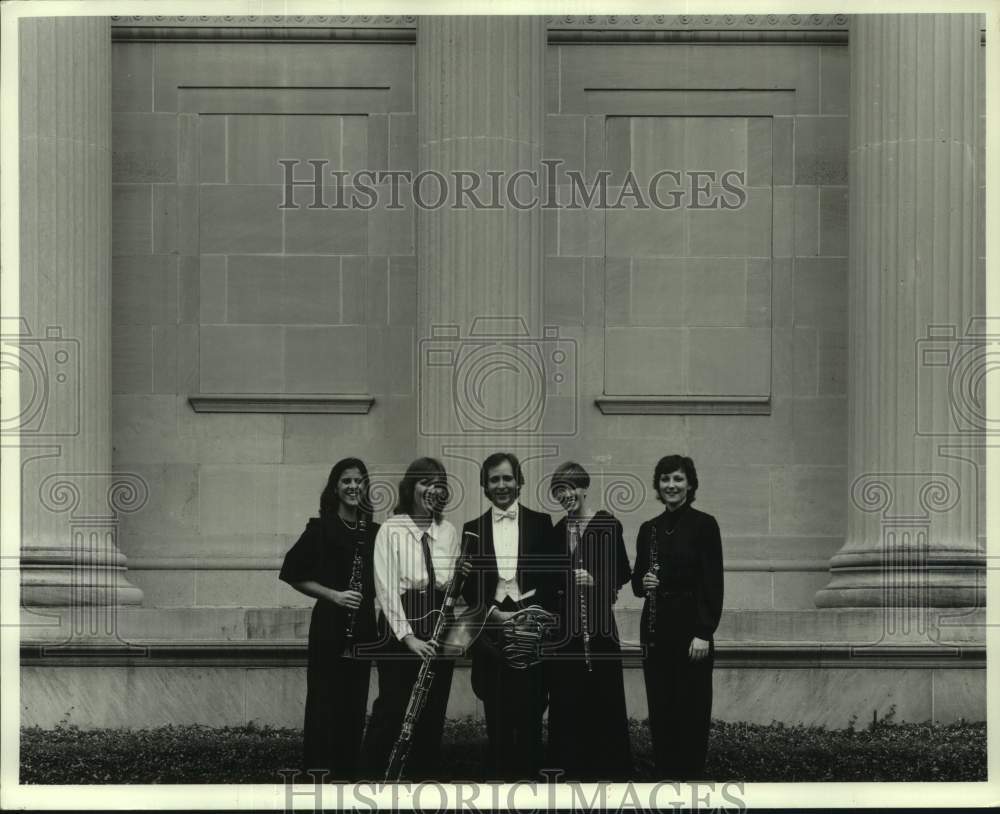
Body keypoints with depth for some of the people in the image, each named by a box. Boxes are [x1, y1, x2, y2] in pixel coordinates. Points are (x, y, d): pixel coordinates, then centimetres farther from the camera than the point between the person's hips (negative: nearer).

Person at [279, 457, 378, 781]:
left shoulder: (373, 532, 9)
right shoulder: (320, 529, -4)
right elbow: (294, 575, -4)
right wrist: (334, 595, -13)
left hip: (363, 627, 4)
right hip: (329, 627, -4)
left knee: (355, 704, 7)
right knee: (324, 703, -4)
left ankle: (348, 774, 15)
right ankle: (318, 775, 0)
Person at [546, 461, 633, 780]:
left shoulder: (607, 524, -4)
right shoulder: (559, 529, 11)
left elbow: (623, 573, -6)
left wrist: (595, 579, -20)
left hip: (599, 622, -5)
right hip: (565, 623, 5)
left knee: (602, 693, -1)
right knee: (567, 696, 5)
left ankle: (607, 768, 6)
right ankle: (571, 767, 12)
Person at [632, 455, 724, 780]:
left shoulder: (704, 524, -5)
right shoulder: (649, 529, 10)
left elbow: (714, 582, -10)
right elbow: (636, 581, 15)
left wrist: (704, 632, -16)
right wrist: (643, 582, -9)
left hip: (691, 625, -5)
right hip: (656, 628, 5)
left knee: (692, 707, -2)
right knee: (660, 706, 6)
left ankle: (689, 776, 5)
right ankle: (665, 775, 14)